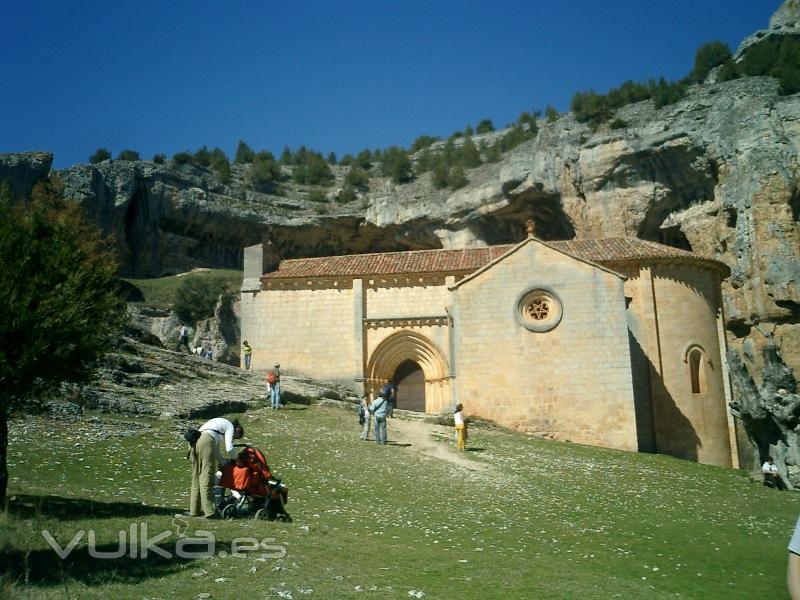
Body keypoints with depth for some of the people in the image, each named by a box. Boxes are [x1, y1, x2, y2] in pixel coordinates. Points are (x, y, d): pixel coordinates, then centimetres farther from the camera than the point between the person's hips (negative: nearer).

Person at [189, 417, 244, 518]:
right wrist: (235, 460, 18)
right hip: (206, 441, -9)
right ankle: (209, 512, -9)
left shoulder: (221, 424, 34)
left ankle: (194, 510, 16)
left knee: (196, 478, 13)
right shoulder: (230, 427, 12)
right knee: (206, 478, -8)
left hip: (194, 442, 9)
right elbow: (229, 448, -1)